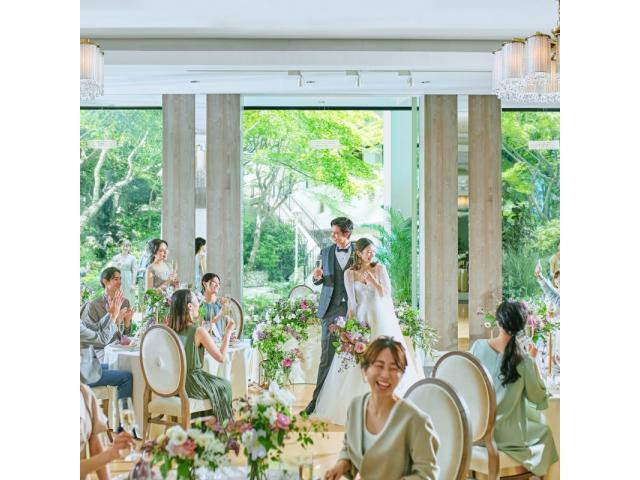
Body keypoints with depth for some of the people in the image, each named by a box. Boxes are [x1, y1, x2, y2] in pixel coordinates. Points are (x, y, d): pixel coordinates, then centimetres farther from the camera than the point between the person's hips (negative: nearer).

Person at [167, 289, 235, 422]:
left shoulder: (169, 330, -3)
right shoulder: (199, 331, -19)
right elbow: (221, 357, -14)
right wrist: (228, 332, -3)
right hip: (190, 385, -6)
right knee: (224, 386, 21)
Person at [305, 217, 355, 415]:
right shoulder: (326, 252, 8)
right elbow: (321, 280, 15)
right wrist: (317, 277, -7)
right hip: (332, 309, 1)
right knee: (327, 355, -2)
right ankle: (318, 399, 1)